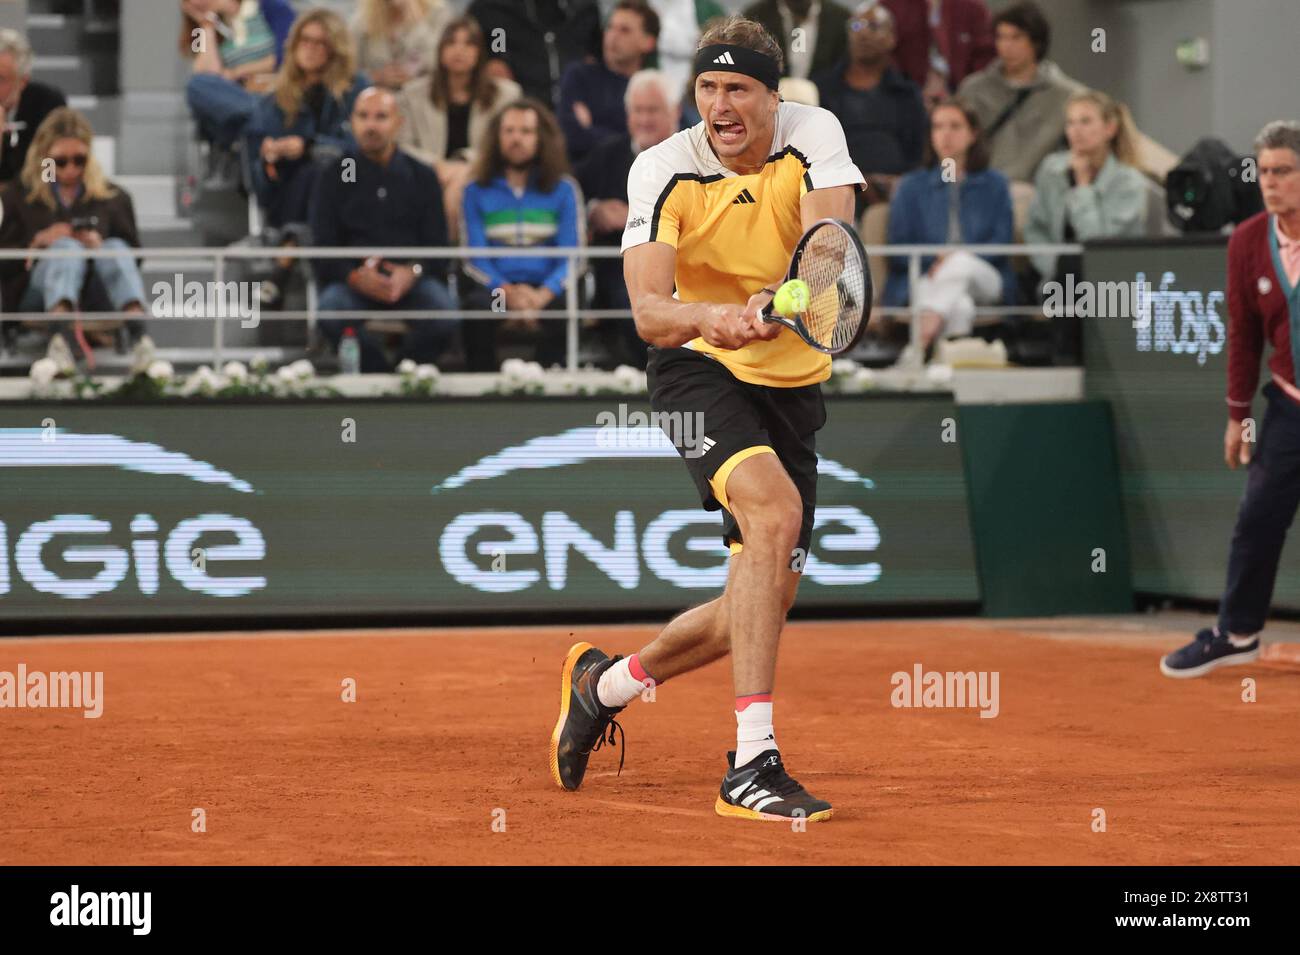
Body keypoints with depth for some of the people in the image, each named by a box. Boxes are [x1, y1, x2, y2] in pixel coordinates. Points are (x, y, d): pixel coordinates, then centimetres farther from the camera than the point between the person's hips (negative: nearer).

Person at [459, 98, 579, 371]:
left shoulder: (562, 190, 15)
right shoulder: (477, 192, 14)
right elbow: (476, 255, 3)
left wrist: (543, 294, -17)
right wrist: (507, 292, -17)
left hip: (546, 287, 0)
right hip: (493, 286, 0)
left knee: (564, 309, -34)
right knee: (477, 308, -34)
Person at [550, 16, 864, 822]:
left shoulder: (813, 136, -11)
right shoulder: (665, 172, -15)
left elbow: (828, 235, -30)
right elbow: (648, 310, -26)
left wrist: (781, 299, -51)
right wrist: (710, 318, -48)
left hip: (796, 384, 4)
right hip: (701, 372, -4)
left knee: (762, 605, 5)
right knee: (774, 509, -32)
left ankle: (606, 682, 33)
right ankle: (751, 763, -34)